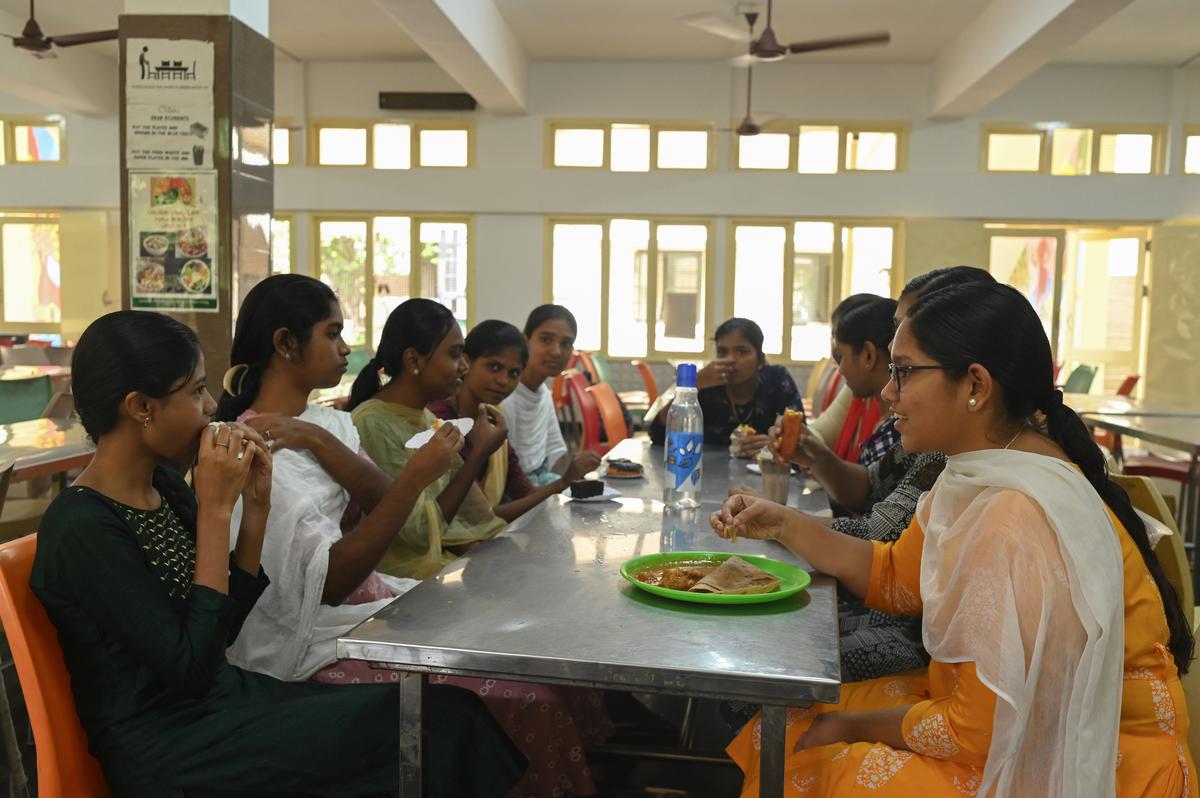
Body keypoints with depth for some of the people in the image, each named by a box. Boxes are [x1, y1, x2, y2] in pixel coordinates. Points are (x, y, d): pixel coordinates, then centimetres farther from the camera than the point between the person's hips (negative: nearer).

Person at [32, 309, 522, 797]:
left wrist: (255, 504, -2)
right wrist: (216, 509, -20)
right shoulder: (82, 528, -18)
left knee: (450, 709, -10)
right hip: (167, 746, -7)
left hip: (226, 695, 7)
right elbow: (191, 669, -20)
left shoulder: (166, 486, 5)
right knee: (433, 725, -17)